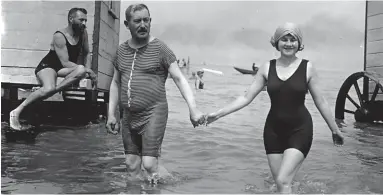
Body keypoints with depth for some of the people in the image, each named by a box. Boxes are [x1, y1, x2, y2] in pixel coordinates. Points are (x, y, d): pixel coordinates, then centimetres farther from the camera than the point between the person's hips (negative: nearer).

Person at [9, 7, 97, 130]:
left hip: (63, 69, 6)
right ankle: (16, 112, -27)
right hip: (47, 66, -6)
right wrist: (87, 70, -25)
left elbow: (86, 54, 13)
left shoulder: (83, 33, -1)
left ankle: (53, 90, -29)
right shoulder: (59, 37, -21)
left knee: (81, 71, -30)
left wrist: (87, 70, -2)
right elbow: (65, 63, -25)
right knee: (49, 88, -40)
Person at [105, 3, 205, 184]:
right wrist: (111, 114, 11)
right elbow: (115, 83, 17)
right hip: (128, 116, 5)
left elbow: (179, 78, -11)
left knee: (149, 164, -11)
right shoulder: (121, 50, 10)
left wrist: (193, 108, -22)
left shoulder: (159, 48, -5)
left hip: (153, 114, -5)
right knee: (131, 165, 9)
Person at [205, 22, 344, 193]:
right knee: (281, 184, 9)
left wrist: (335, 130, 8)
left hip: (299, 130, -3)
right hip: (273, 130, 3)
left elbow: (320, 102, 3)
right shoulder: (267, 68, 1)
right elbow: (246, 97, 0)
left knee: (283, 181, -15)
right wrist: (218, 114, -6)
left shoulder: (307, 68, -5)